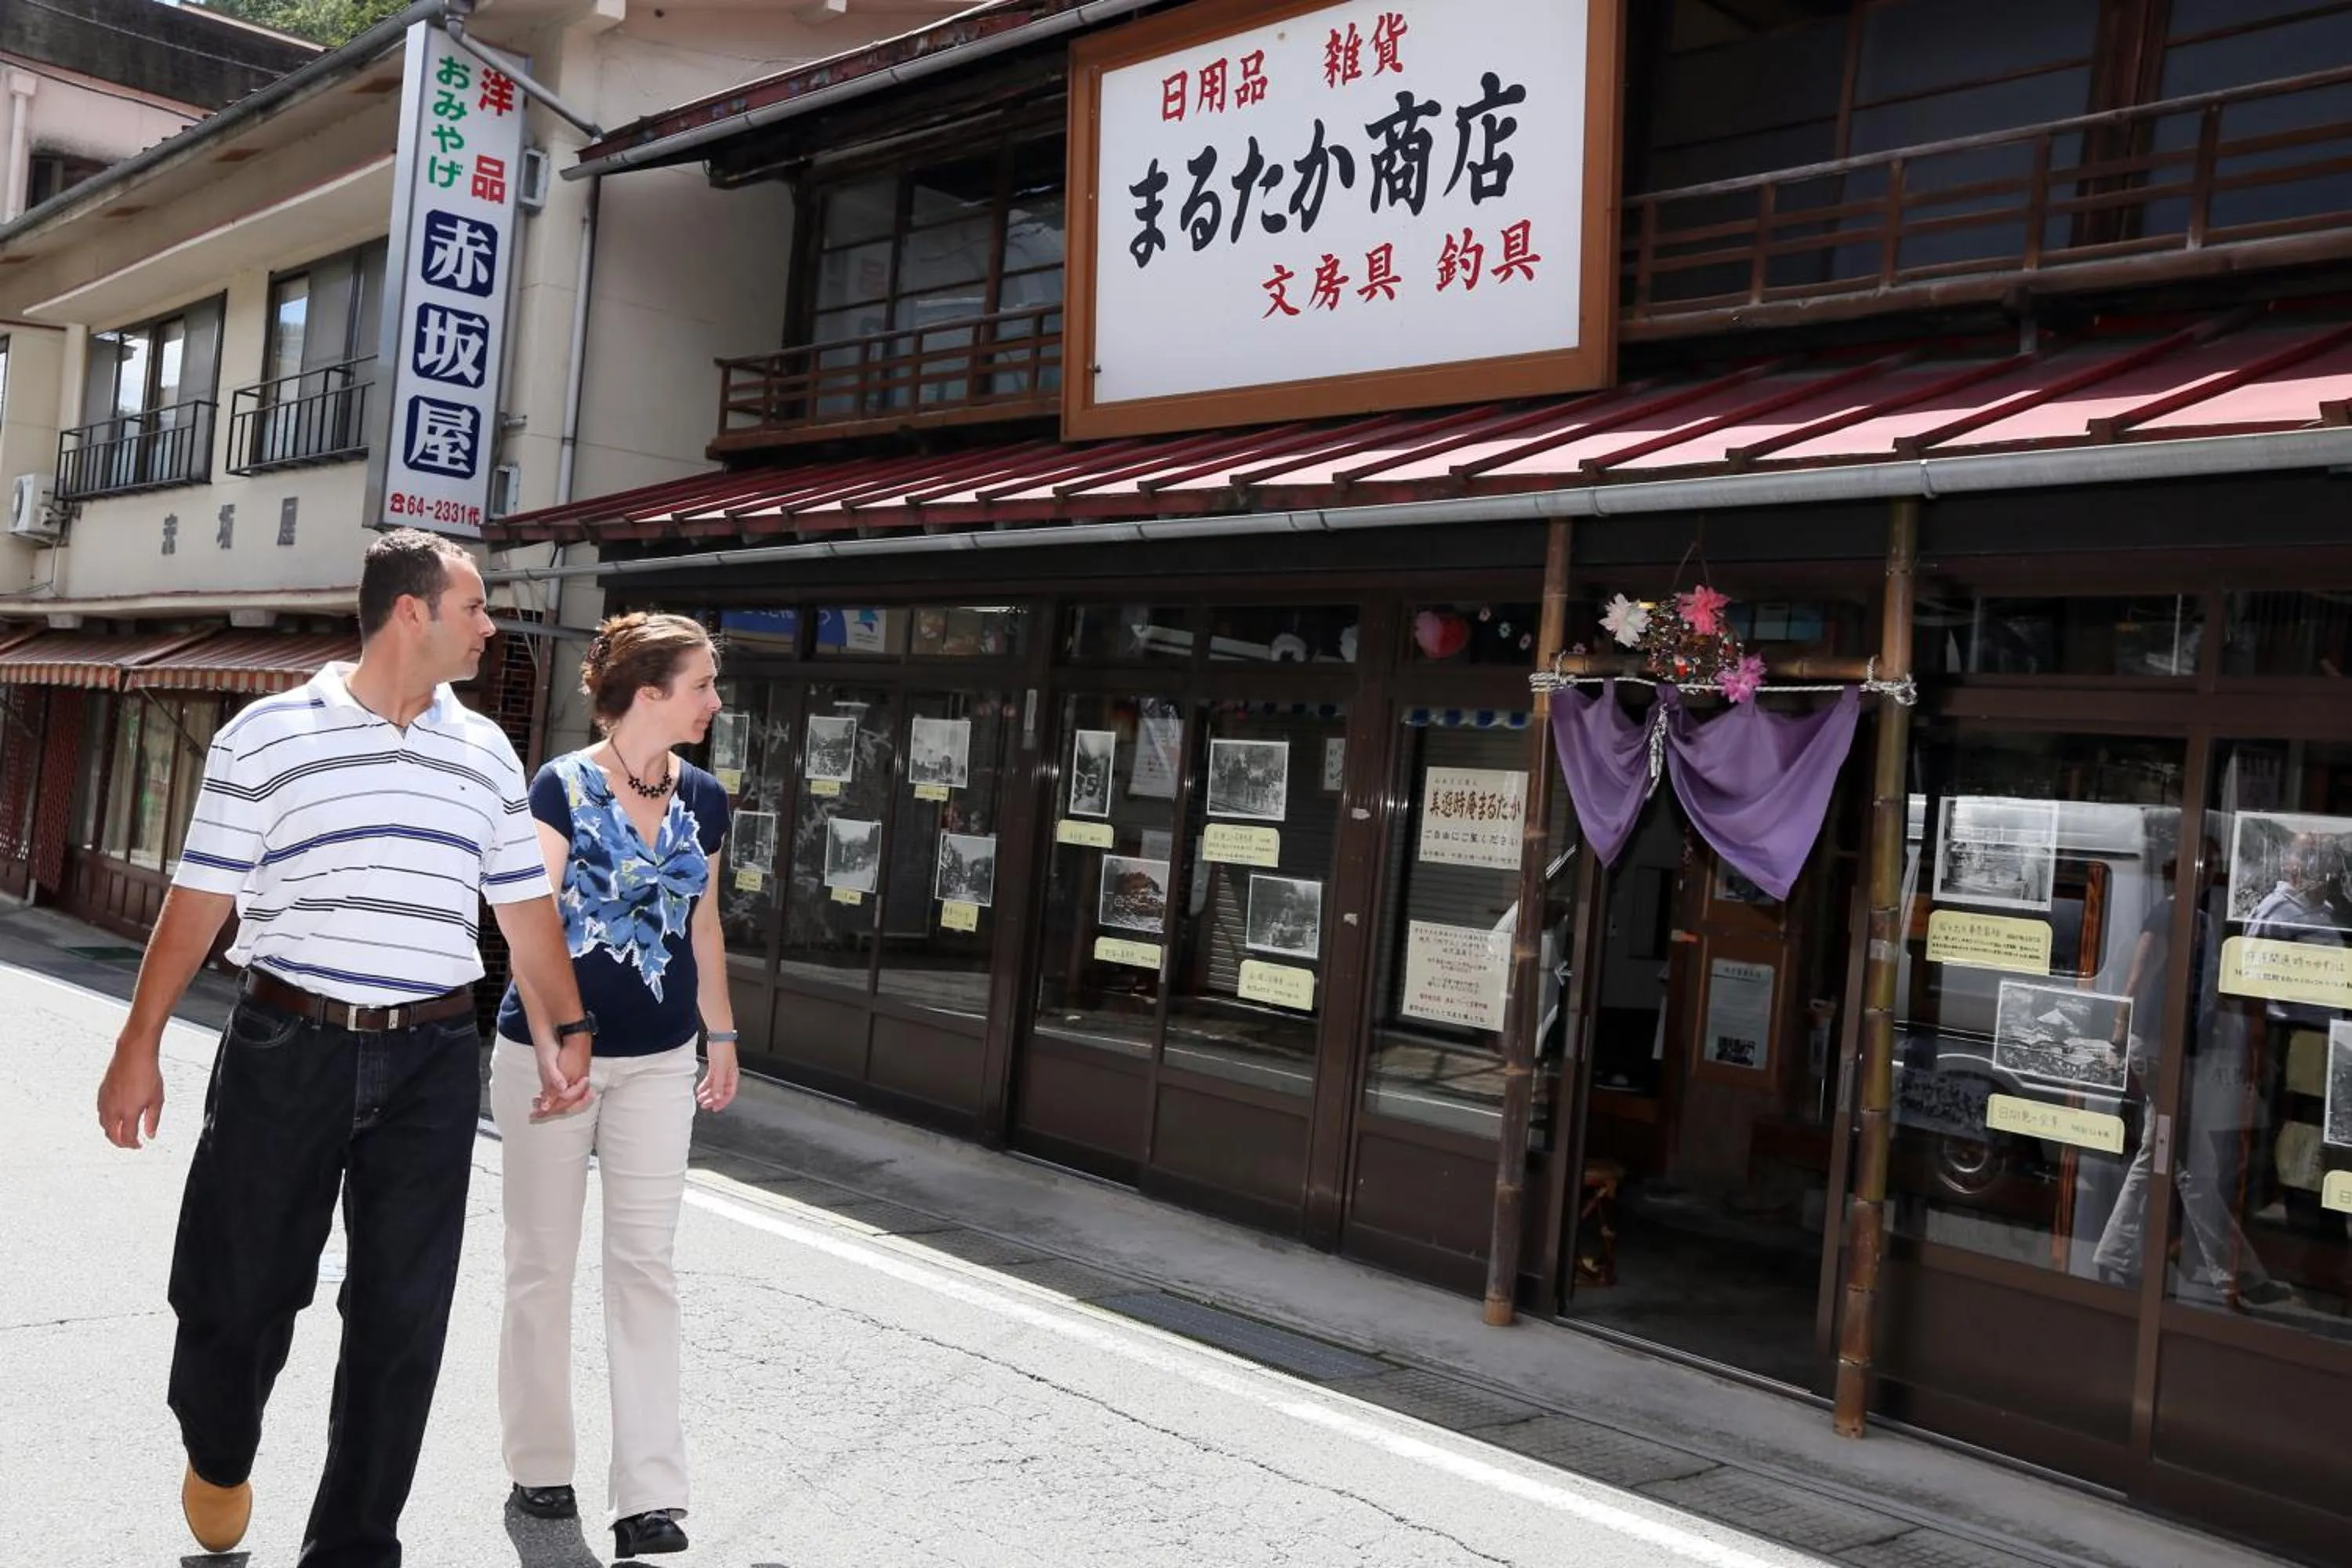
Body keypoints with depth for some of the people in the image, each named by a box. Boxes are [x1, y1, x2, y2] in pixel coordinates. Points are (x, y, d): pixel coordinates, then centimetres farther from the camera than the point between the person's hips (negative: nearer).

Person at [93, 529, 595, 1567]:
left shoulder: (486, 753, 8)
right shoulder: (266, 737, -2)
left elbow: (525, 907, 13)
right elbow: (198, 901, -1)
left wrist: (567, 1029, 10)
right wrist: (139, 1046, -1)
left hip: (431, 1064, 3)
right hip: (287, 1049, -2)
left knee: (402, 1317, 3)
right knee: (239, 1287, 11)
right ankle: (217, 1459, 42)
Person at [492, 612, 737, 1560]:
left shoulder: (703, 800, 4)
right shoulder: (565, 787, -10)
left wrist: (723, 1035, 17)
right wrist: (551, 1047, -23)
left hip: (658, 1062, 4)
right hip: (552, 1049, -4)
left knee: (645, 1269, 2)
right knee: (542, 1263, 8)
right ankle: (539, 1465, 26)